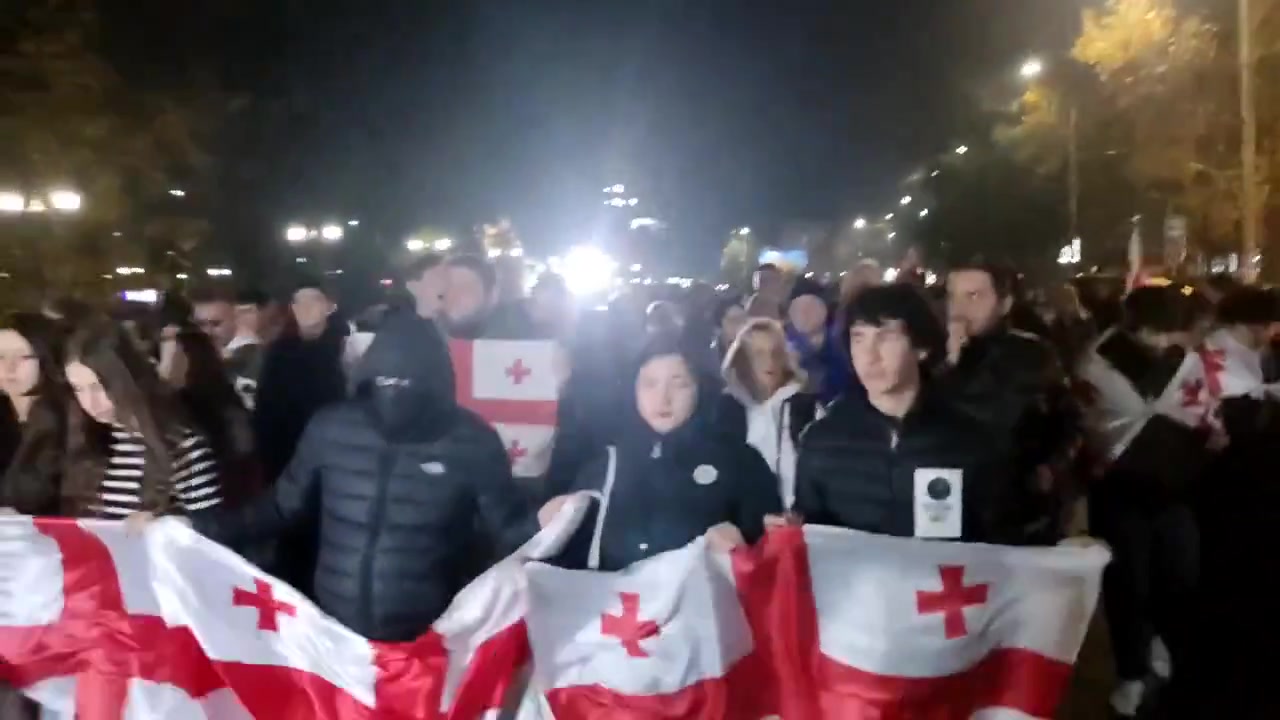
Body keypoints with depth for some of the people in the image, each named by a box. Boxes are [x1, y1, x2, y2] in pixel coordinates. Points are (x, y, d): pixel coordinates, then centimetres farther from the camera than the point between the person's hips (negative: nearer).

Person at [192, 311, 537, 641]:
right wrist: (203, 528, 2)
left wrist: (543, 527, -21)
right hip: (333, 634, 2)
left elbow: (508, 529, -2)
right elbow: (282, 508, 9)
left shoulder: (471, 443, -9)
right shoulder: (331, 428, -3)